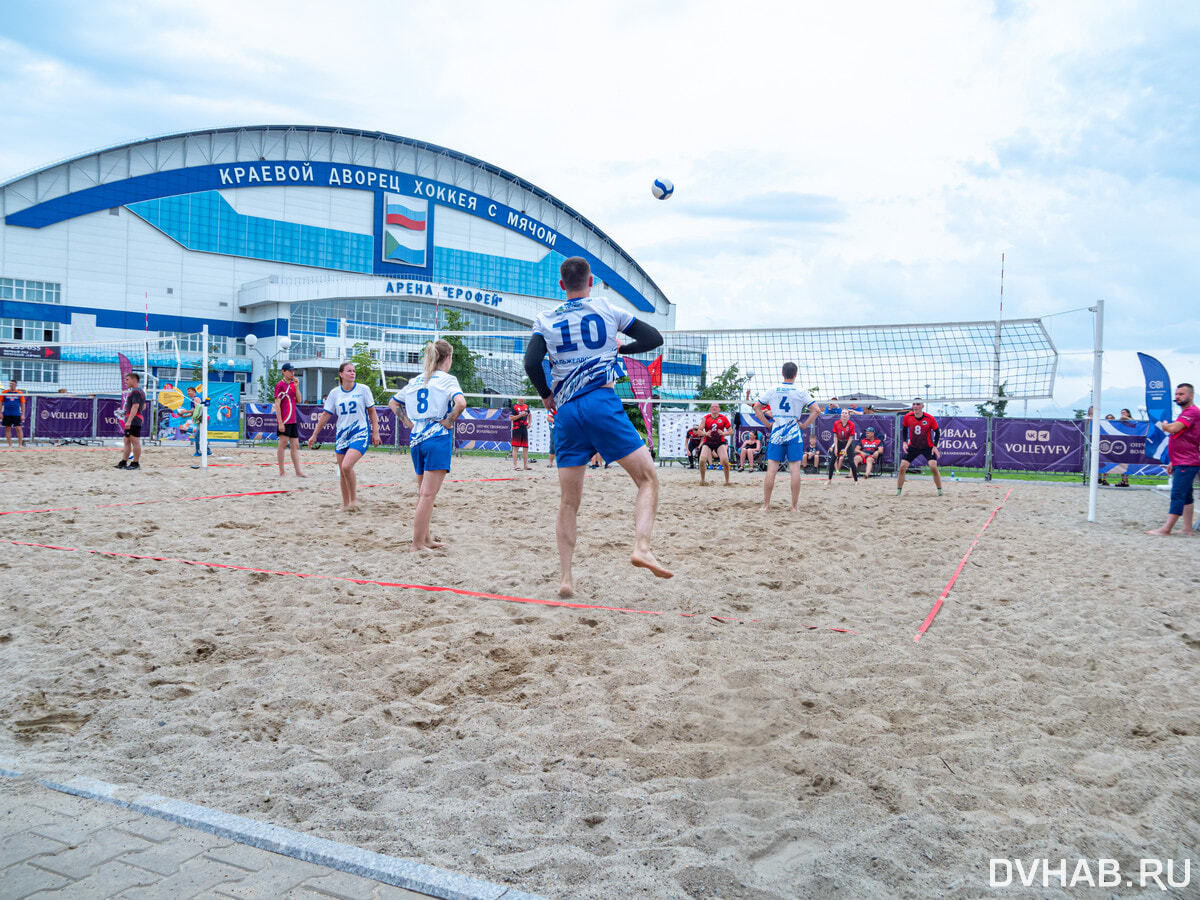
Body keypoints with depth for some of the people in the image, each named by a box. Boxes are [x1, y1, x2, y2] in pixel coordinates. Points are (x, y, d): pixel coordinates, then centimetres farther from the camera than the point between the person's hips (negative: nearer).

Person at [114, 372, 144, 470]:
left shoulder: (135, 392, -12)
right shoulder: (140, 391, 20)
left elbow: (135, 406, -22)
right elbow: (144, 406, 26)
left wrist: (129, 421, -27)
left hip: (133, 421, -11)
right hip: (132, 422, 11)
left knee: (135, 442, -6)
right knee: (127, 442, 11)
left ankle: (135, 463, -3)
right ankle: (123, 462, 13)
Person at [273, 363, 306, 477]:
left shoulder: (293, 384, 14)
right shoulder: (280, 385, -8)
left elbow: (299, 401, 10)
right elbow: (277, 405, -12)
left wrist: (296, 387, 0)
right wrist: (280, 422, -17)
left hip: (293, 420, 8)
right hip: (284, 420, -8)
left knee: (295, 446, 6)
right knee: (283, 444, -3)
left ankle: (298, 472, 6)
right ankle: (282, 472, 4)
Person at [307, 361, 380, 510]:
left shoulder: (363, 389, -2)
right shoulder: (335, 393, 6)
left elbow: (372, 412, 3)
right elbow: (325, 415, 11)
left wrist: (375, 432, -3)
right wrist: (314, 435, 10)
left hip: (360, 434, -4)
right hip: (342, 435, 4)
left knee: (346, 466, -22)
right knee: (342, 472, 8)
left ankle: (354, 498, -2)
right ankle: (345, 504, 21)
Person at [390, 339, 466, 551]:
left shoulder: (415, 381, 14)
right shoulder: (447, 379, -5)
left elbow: (392, 403, 23)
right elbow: (461, 402, -23)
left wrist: (408, 422, 15)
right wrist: (449, 421, -10)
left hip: (416, 439, 7)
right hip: (438, 438, -7)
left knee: (423, 493, 16)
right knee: (428, 494, -5)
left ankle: (425, 539, 25)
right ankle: (417, 544, -5)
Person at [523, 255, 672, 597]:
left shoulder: (545, 320, 11)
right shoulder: (607, 309, 10)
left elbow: (531, 363, -3)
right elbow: (654, 338, 12)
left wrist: (546, 396, 13)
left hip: (566, 412, 3)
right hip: (601, 402, -3)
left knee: (568, 502, 8)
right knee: (648, 479, 2)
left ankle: (565, 578, 3)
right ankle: (642, 547, -20)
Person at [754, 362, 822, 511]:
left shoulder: (773, 391, 4)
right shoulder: (801, 392, -1)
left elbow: (756, 407, 10)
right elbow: (816, 410, -7)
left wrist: (767, 422, 11)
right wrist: (804, 426, 0)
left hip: (776, 433, 2)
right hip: (794, 434, -1)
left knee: (771, 470, 2)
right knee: (795, 469, 1)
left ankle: (766, 505, 5)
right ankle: (794, 507, 2)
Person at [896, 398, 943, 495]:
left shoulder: (930, 418, -17)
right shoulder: (907, 417, -11)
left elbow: (937, 432, -3)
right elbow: (904, 429, 8)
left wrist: (935, 446, -10)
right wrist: (904, 442, -3)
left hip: (928, 447, -2)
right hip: (913, 446, 2)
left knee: (933, 467, -17)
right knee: (902, 467, -7)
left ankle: (940, 490, 0)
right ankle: (898, 491, 5)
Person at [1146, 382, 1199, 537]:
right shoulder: (1185, 413, 21)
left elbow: (1173, 428, -26)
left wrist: (1164, 425, -3)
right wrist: (1173, 462, 26)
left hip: (1186, 464, -11)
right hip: (1181, 463, 11)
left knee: (1177, 495, -12)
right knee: (1186, 497, 11)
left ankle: (1166, 529, -15)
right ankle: (1187, 530, 15)